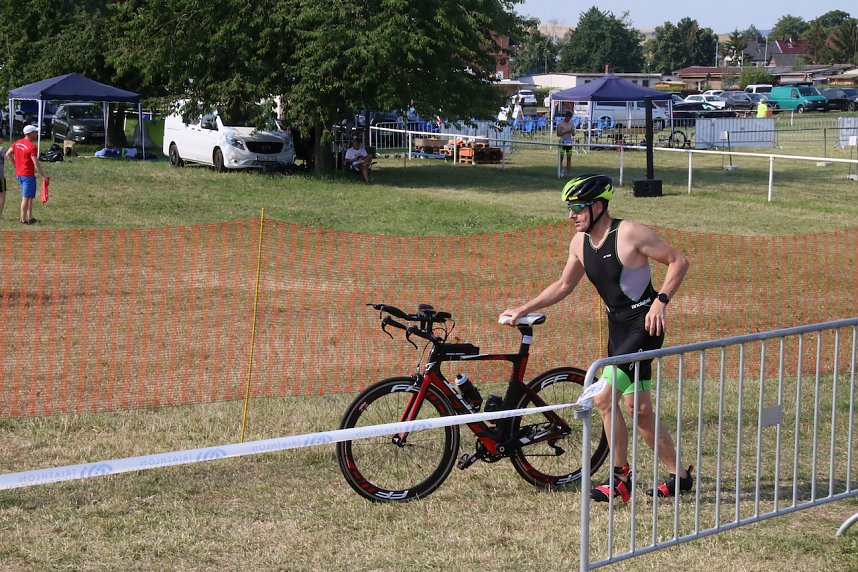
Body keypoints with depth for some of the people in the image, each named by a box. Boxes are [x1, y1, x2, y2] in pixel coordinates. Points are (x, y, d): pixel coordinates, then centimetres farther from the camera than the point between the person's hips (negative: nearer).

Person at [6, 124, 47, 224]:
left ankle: (30, 218, 20)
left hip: (19, 174, 8)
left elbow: (8, 154, 13)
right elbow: (36, 164, -20)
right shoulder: (32, 147, -19)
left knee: (29, 197, 17)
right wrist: (43, 176, -12)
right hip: (28, 175, -8)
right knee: (26, 198, -1)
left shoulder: (18, 143, 6)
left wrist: (16, 165, 17)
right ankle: (23, 220, 3)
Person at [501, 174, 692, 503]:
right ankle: (679, 475, 17)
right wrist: (524, 309, 12)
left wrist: (661, 300, -21)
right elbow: (564, 285, 18)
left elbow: (678, 261, -11)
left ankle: (620, 478, -4)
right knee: (639, 409, 8)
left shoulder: (630, 233, -16)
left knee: (603, 398, -15)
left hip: (644, 324, -8)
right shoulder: (580, 242, 5)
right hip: (617, 326, 8)